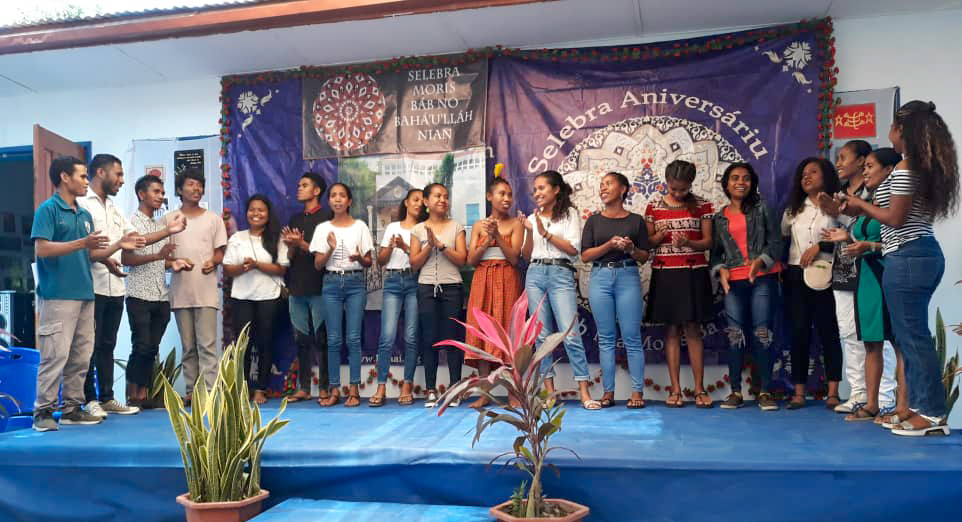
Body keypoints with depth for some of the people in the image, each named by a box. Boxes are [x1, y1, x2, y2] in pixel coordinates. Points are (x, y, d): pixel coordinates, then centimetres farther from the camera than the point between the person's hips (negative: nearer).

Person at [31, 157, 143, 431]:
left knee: (81, 356, 9)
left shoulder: (85, 215, 17)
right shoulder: (47, 209, -6)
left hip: (85, 295, 8)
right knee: (55, 355, -7)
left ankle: (72, 408, 17)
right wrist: (81, 243, -22)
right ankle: (43, 411, 2)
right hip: (57, 296, -8)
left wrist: (119, 244, 6)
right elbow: (42, 249, -16)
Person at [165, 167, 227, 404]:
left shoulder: (213, 219, 10)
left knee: (207, 344, -7)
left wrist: (213, 262, -11)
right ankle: (191, 390, 12)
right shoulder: (169, 219, 10)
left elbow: (220, 252, 11)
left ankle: (208, 391, -7)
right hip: (180, 290, 1)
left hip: (207, 290, -1)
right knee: (188, 346, 6)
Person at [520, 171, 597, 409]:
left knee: (570, 334, -12)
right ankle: (549, 390, 8)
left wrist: (545, 233, -6)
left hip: (561, 274, -4)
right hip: (535, 275, 4)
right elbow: (526, 255, 14)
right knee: (542, 335, 2)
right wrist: (529, 231, -1)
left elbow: (573, 248, -4)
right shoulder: (533, 218, 18)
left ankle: (584, 392, -11)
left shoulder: (570, 213, 8)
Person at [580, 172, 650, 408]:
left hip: (628, 277, -1)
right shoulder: (594, 220, 11)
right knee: (606, 338, 3)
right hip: (600, 278, 1)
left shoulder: (636, 220, 9)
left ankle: (637, 391, 2)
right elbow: (585, 255, 2)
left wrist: (631, 249, -10)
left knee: (631, 337, -4)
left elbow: (644, 257, 10)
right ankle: (608, 391, 7)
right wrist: (609, 245, -12)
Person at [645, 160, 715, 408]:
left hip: (693, 273, -1)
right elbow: (648, 242, 8)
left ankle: (699, 388, 5)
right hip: (664, 273, 1)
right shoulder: (654, 205, 5)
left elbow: (708, 241, 2)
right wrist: (660, 235, -14)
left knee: (692, 329, 0)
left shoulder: (702, 205, 3)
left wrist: (688, 242, -18)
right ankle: (675, 389, 6)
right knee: (672, 329, 2)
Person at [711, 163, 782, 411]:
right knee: (735, 335, -2)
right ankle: (736, 391, 5)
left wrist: (761, 260, -14)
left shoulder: (762, 208, 9)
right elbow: (715, 251, 12)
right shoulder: (719, 218, 14)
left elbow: (776, 241, 3)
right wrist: (720, 269, -8)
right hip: (733, 281, 2)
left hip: (762, 278, -1)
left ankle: (764, 391, 4)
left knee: (762, 333, -4)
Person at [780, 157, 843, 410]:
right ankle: (799, 393, 5)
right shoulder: (793, 210, 15)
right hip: (796, 276, 4)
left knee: (828, 331, 1)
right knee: (799, 332, 2)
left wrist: (820, 246, -16)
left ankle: (833, 393, 7)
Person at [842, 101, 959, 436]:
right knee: (911, 334, 14)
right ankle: (919, 405, 21)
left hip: (907, 259, -10)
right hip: (925, 254, 10)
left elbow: (895, 219, -15)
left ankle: (933, 414, 2)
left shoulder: (904, 168, -14)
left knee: (912, 335, -4)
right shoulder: (926, 166, 14)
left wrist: (861, 205, -1)